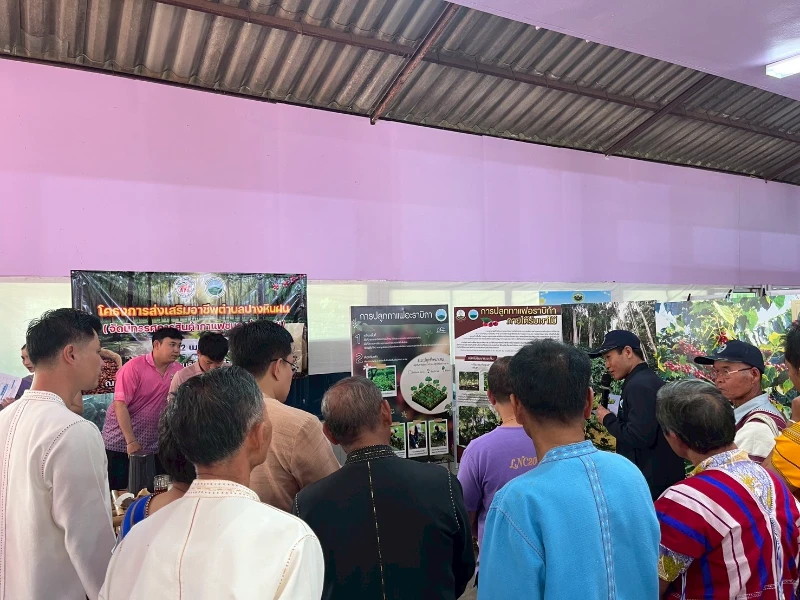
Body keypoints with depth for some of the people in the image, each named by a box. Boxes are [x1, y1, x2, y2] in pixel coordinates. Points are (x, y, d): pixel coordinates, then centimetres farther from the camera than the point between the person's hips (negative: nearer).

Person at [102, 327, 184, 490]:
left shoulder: (178, 371, -2)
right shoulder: (134, 367, -15)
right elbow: (120, 405, -17)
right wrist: (131, 441, -20)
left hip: (153, 446, 4)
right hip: (121, 443, -4)